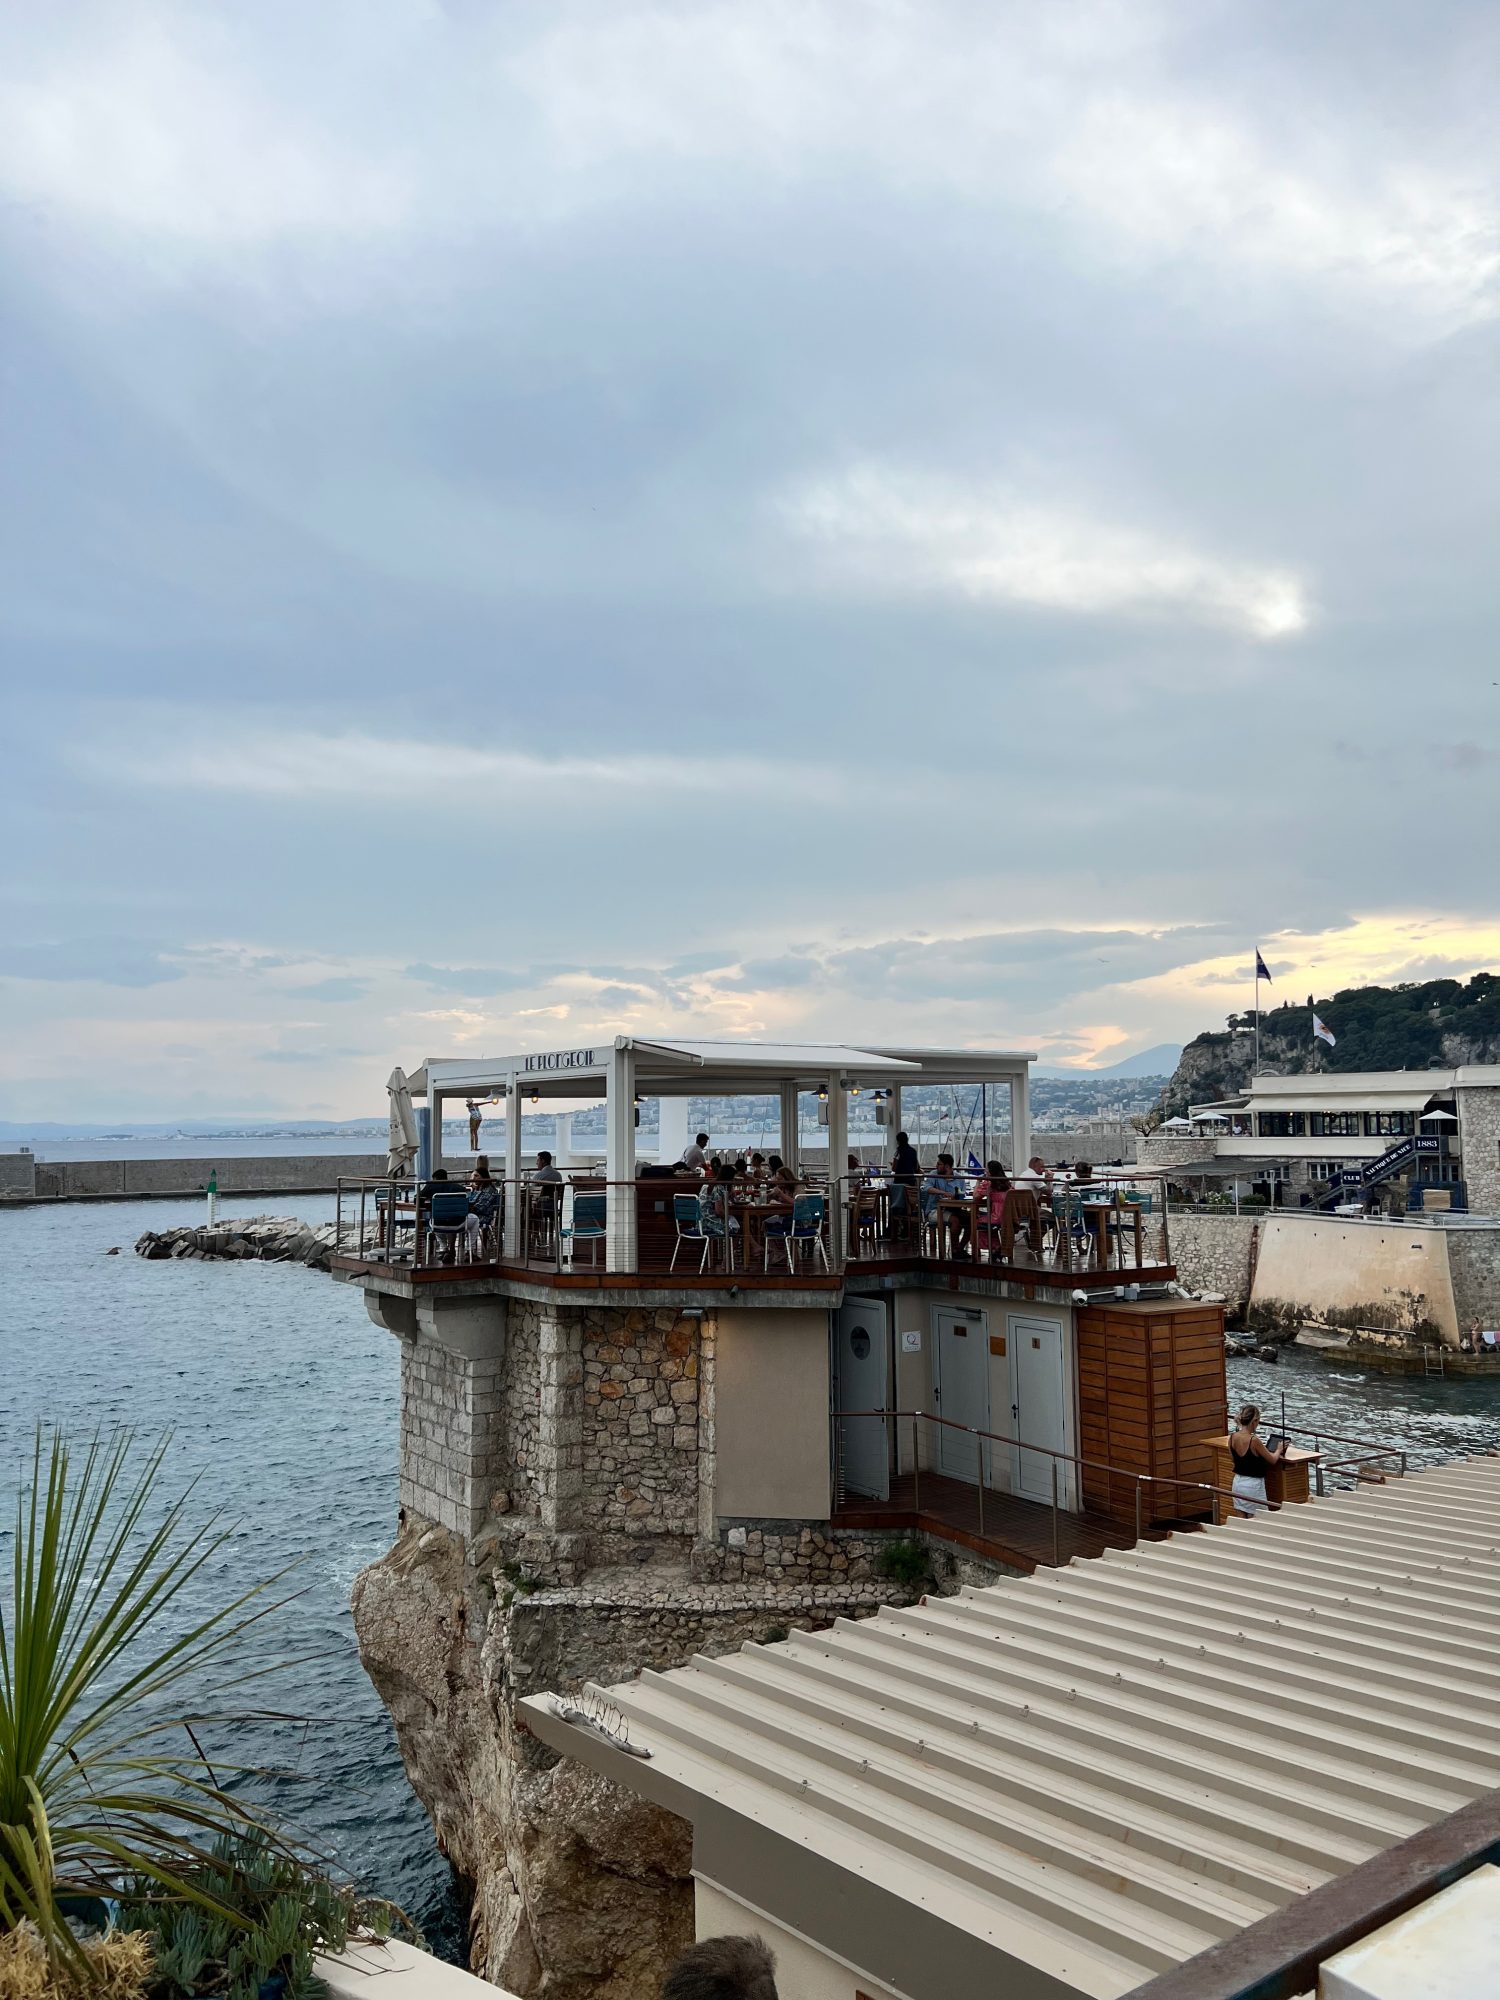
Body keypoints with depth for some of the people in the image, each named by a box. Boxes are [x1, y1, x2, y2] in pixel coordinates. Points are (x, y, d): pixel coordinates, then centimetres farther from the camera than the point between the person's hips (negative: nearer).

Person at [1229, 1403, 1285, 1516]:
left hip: (1237, 1482, 6)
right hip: (1253, 1484, -6)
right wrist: (1279, 1449, 13)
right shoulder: (1254, 1441, -21)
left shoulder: (1232, 1437, -3)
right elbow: (1273, 1460, -8)